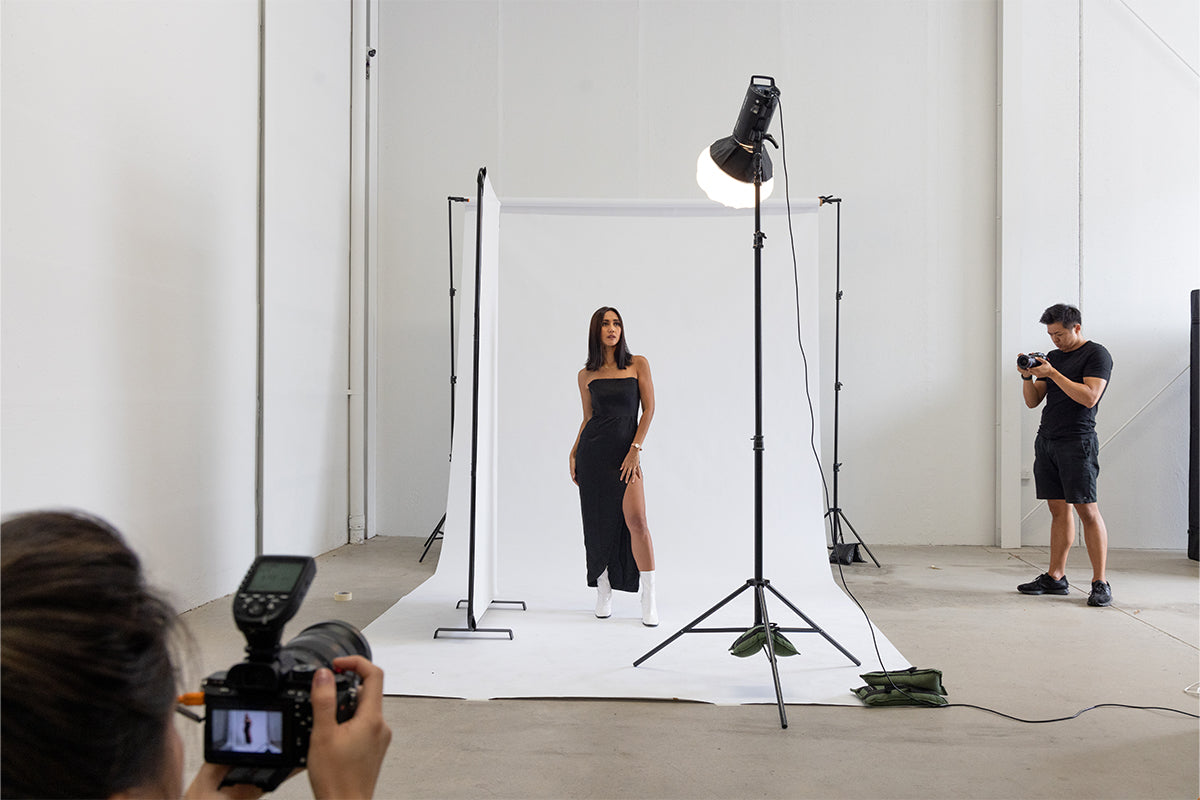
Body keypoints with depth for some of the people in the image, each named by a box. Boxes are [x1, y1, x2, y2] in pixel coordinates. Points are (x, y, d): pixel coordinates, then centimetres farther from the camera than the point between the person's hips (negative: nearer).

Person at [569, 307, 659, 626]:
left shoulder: (638, 364, 3)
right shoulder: (587, 375, 9)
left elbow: (649, 408, 0)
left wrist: (635, 449, -8)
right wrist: (574, 453, 6)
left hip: (626, 450, -2)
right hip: (592, 450, 2)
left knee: (636, 520, -13)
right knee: (598, 521, 4)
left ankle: (649, 597, -7)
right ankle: (603, 591, 18)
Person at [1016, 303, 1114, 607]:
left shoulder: (1097, 355, -2)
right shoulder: (1052, 357, 18)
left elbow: (1089, 397, -16)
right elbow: (1032, 401, 17)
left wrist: (1052, 373, -17)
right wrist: (1028, 377, -1)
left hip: (1077, 441, -6)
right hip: (1046, 441, 7)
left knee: (1087, 510, -8)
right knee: (1058, 509, 7)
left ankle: (1100, 583, -4)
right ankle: (1055, 577, 10)